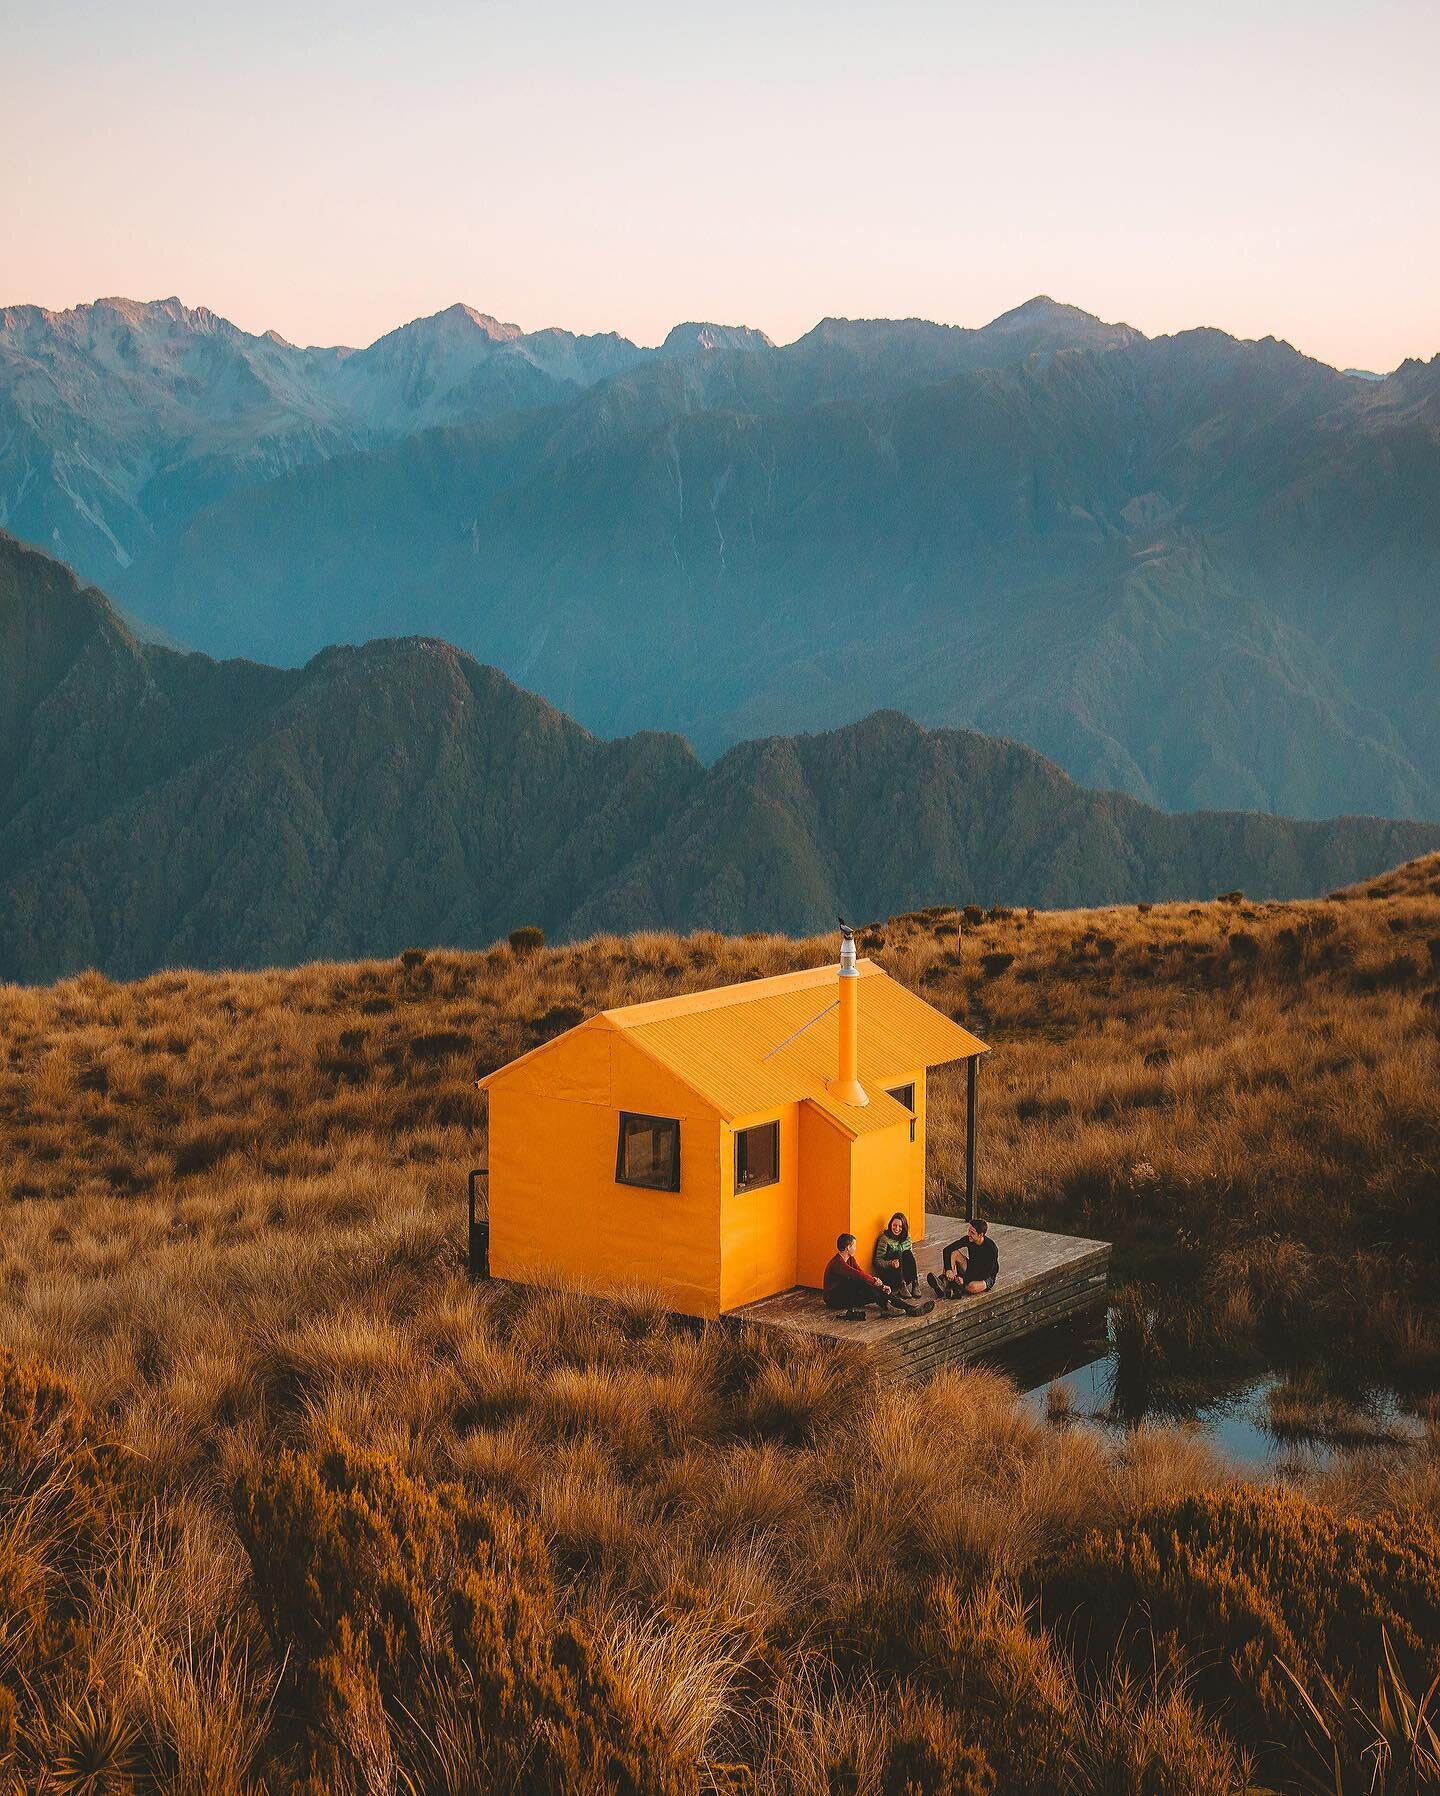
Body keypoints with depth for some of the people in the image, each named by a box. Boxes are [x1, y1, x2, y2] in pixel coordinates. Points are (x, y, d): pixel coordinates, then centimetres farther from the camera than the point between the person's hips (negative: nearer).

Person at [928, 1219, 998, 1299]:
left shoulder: (991, 1248, -27)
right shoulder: (968, 1239, -12)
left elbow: (986, 1274, -27)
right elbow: (947, 1250, -14)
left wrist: (964, 1279, -31)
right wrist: (948, 1270, -30)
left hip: (986, 1278, -6)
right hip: (971, 1270, 6)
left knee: (972, 1287, -41)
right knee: (954, 1253, -17)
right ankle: (944, 1282, -30)